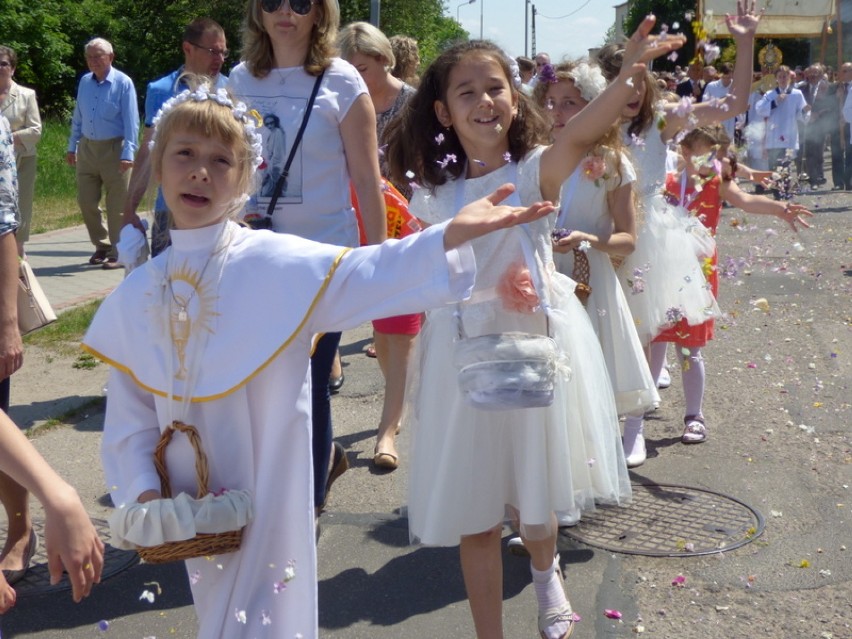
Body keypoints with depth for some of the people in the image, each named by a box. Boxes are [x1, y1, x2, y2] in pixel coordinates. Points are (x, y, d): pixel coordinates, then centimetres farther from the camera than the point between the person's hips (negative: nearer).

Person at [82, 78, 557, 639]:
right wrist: (141, 492, -7)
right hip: (190, 509, 4)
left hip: (269, 496, -4)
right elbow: (130, 412, 5)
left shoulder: (276, 263, -12)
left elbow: (365, 275, -26)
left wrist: (452, 235, -41)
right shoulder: (137, 295, 1)